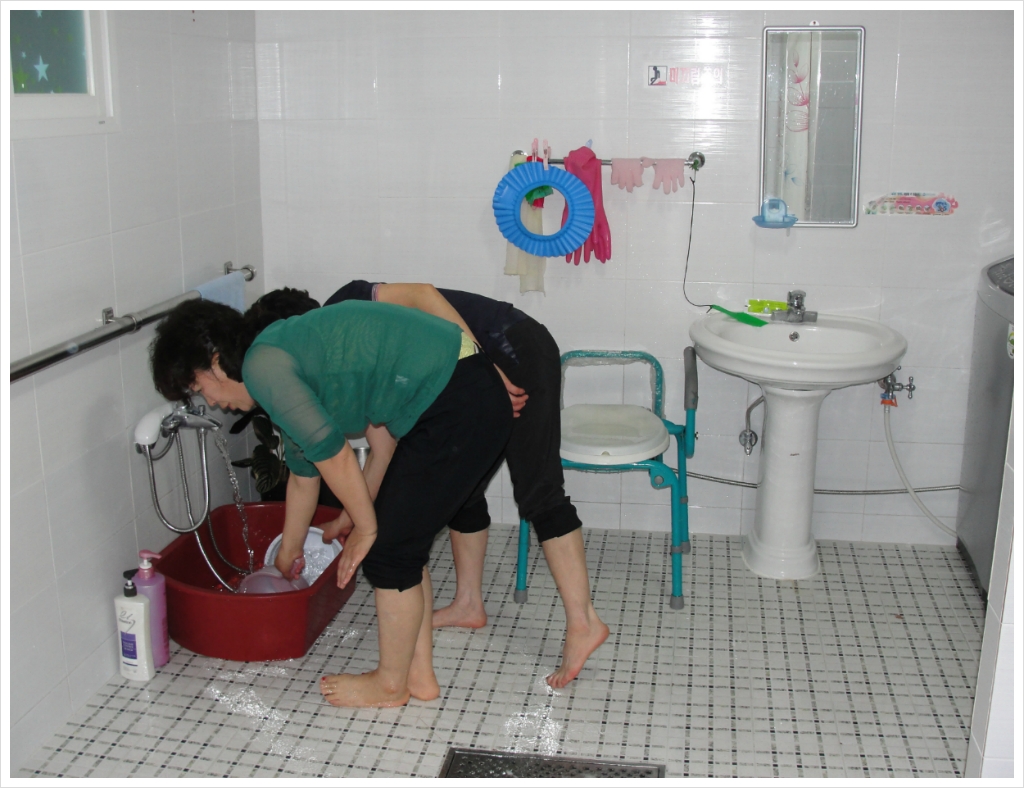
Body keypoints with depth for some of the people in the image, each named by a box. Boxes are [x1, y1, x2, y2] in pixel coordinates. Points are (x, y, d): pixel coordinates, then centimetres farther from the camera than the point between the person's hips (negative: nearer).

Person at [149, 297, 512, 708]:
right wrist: (287, 556, 42)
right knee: (402, 540, 17)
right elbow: (304, 472, 32)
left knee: (388, 549, 3)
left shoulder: (261, 366, -9)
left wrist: (365, 527, 1)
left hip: (459, 407, -10)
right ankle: (419, 673, 28)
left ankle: (391, 683, 21)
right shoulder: (287, 359, 21)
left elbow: (332, 454, -14)